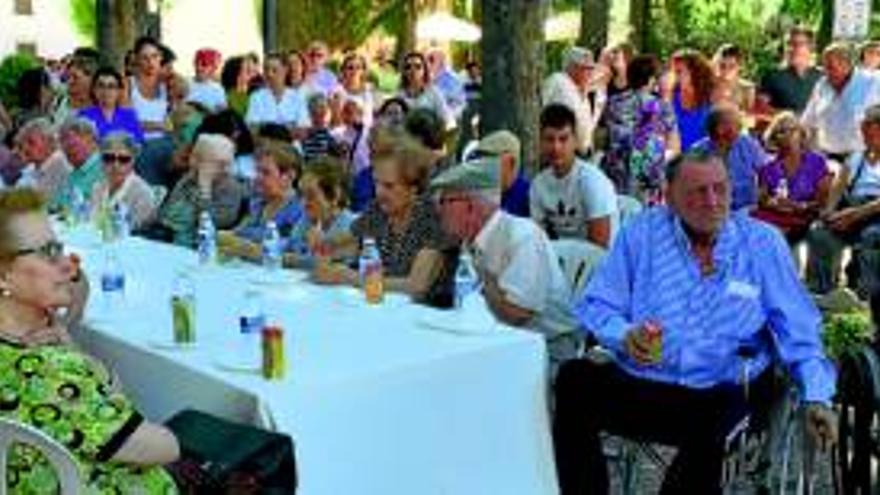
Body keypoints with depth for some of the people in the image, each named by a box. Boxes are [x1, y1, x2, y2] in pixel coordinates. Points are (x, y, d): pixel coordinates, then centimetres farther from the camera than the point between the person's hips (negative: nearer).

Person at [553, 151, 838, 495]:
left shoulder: (762, 242, 8)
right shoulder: (642, 232, 8)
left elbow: (798, 331, 8)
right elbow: (596, 305, 6)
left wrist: (816, 398, -6)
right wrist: (624, 336, -16)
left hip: (722, 393, -1)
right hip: (638, 384, 1)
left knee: (707, 430, -37)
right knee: (575, 379, -29)